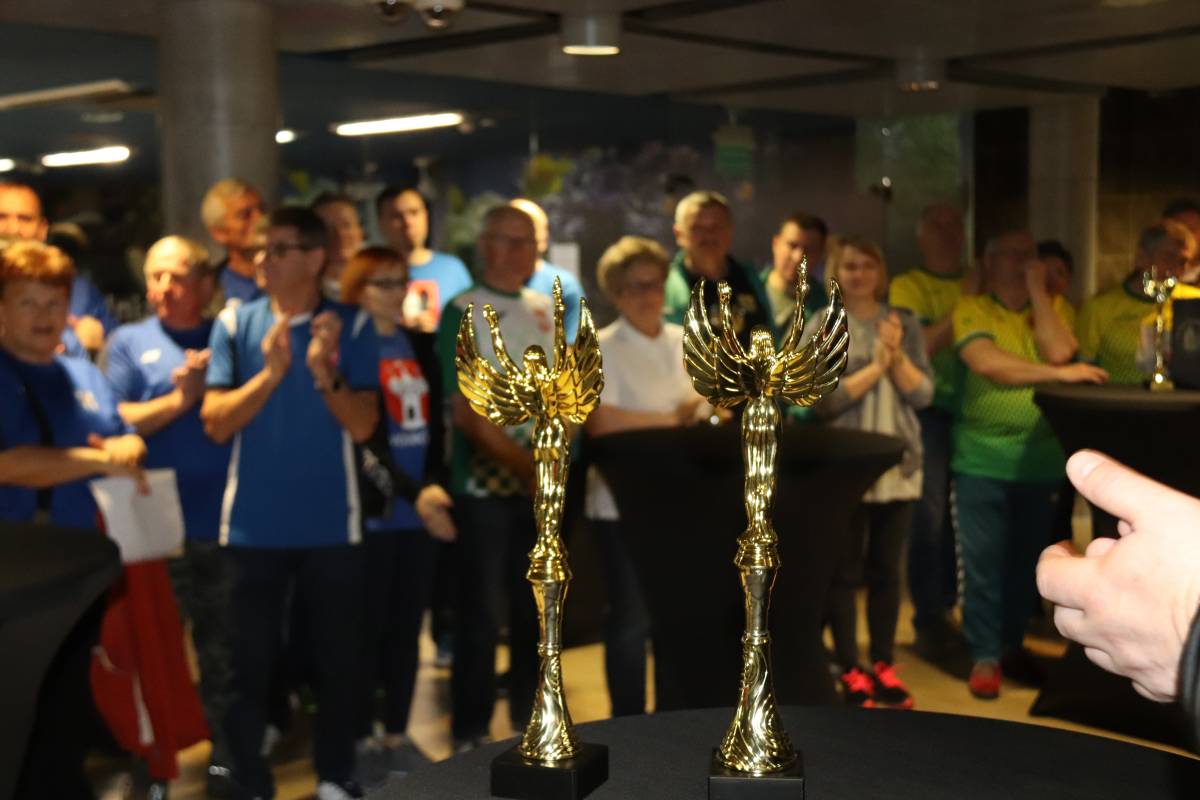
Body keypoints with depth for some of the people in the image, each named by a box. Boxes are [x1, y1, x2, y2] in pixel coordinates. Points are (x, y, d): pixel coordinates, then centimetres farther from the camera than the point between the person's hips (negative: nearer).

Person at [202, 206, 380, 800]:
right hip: (253, 523, 0)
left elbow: (362, 425, -6)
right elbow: (216, 423, -6)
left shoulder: (350, 326, -1)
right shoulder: (234, 324, 0)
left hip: (331, 523, 0)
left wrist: (327, 375, -22)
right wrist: (270, 374, -19)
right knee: (249, 659, 7)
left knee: (337, 656, 9)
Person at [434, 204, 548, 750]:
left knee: (536, 609, 13)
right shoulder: (463, 312, -8)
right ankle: (470, 735, 13)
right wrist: (524, 464, -17)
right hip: (487, 486, -6)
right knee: (482, 614, 1)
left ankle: (531, 724, 27)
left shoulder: (545, 309, 10)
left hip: (542, 484, 6)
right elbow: (466, 411, -14)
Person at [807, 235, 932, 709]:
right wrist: (875, 367, -16)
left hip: (899, 466, 3)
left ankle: (884, 666, 19)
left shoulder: (905, 325, 7)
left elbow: (923, 394, 1)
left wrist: (897, 356, -13)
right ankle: (849, 670, 11)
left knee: (887, 569, 9)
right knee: (845, 570, 2)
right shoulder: (822, 327, -2)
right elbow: (823, 400, -11)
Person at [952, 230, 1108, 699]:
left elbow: (1059, 351, -13)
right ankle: (984, 655, 9)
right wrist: (1060, 375, -24)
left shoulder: (1054, 307, 7)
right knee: (982, 559, -1)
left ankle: (1012, 642, 29)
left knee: (1026, 559, 13)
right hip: (982, 459, -3)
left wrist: (1036, 289, -9)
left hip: (1040, 458, 3)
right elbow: (986, 363, -20)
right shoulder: (971, 309, -4)